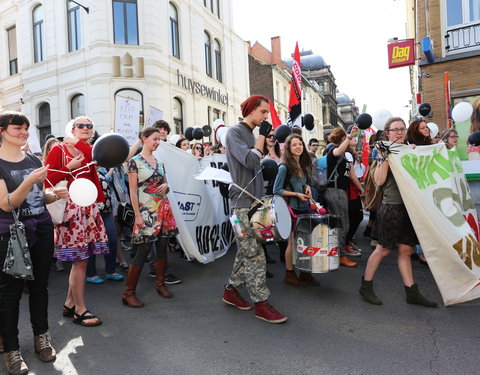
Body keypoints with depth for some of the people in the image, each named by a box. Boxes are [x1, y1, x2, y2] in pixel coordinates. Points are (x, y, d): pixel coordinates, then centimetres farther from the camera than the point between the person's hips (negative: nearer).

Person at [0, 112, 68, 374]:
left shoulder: (34, 160, 9)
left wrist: (56, 194, -3)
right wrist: (29, 181, -30)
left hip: (42, 228, 5)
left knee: (40, 284, 12)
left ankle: (41, 338, 27)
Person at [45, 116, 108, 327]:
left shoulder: (91, 151, 14)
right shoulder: (59, 150, -2)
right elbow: (48, 180, -10)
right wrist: (70, 167, -13)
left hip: (89, 207, 6)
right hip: (71, 208, -6)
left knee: (81, 258, 11)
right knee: (79, 260, -4)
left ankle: (69, 304, 26)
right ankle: (80, 311, 9)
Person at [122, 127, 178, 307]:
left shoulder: (159, 162, 13)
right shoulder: (135, 162, -5)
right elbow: (133, 191, -9)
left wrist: (165, 187, -3)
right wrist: (137, 215, -14)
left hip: (163, 208, 6)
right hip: (146, 211, -6)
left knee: (162, 246, 9)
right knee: (143, 250, -7)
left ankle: (161, 284, 25)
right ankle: (129, 292, 4)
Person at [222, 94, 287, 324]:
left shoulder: (252, 134, 18)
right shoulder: (235, 132, -7)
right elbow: (249, 161, -21)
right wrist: (262, 136, -10)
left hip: (254, 201, 9)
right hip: (242, 203, -9)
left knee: (246, 251, 12)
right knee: (254, 254, -7)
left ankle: (231, 290, 24)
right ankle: (261, 303, 0)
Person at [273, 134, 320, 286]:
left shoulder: (304, 165, 9)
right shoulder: (284, 167, -12)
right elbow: (277, 190, -10)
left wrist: (307, 187, -1)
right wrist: (297, 194, -16)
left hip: (304, 208, 6)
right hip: (291, 209, -6)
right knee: (293, 242, 3)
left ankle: (305, 273, 22)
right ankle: (289, 274, 19)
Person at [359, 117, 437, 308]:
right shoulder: (384, 151, -5)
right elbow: (379, 181, -14)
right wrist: (385, 158, -21)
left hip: (409, 206, 6)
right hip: (392, 207, -6)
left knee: (406, 250, 9)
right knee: (383, 249, 3)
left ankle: (412, 292, 16)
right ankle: (366, 286, 17)